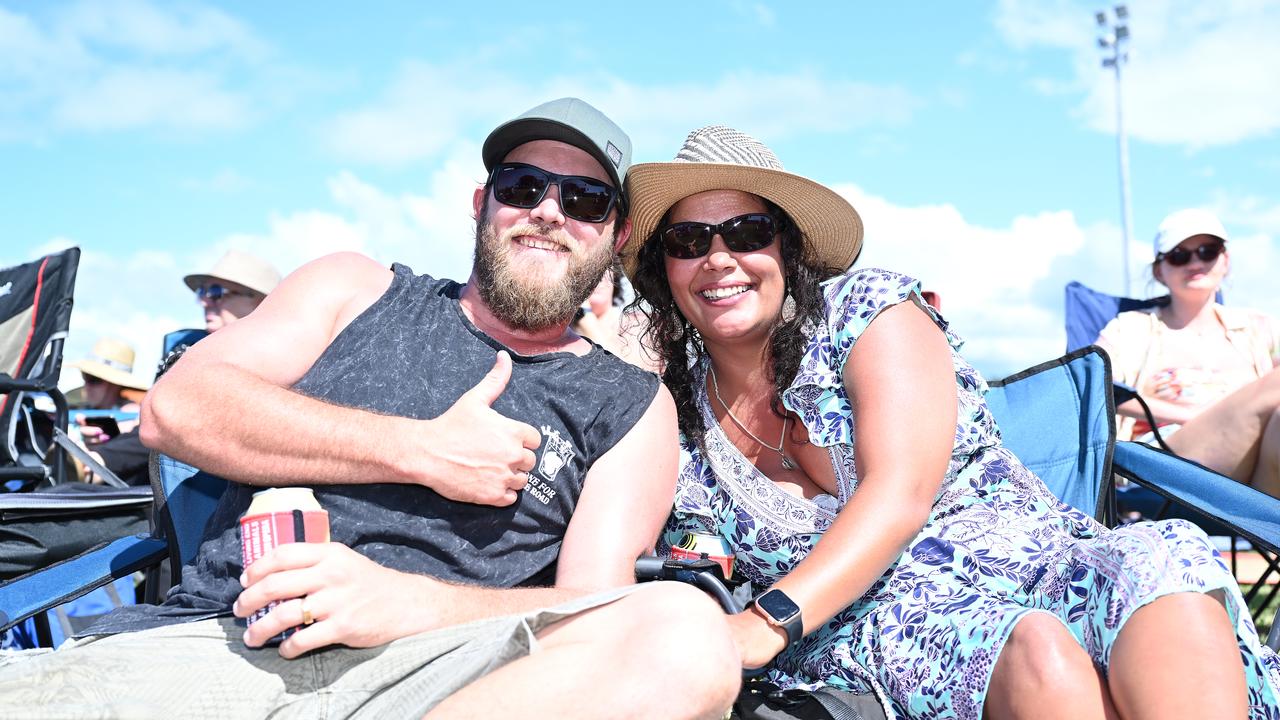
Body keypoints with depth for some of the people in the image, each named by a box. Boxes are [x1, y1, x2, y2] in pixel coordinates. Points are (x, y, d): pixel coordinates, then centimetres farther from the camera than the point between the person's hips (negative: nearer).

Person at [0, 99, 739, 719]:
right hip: (203, 642, -1)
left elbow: (591, 614, 2)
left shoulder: (630, 406, 14)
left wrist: (408, 602, -17)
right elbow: (178, 407, 4)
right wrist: (422, 453, -3)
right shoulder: (359, 290, 18)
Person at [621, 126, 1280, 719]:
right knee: (1035, 648, -36)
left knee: (1165, 565, -32)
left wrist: (767, 624, -27)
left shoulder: (867, 311, 0)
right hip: (868, 625, -1)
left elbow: (901, 495, -14)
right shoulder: (675, 414, 8)